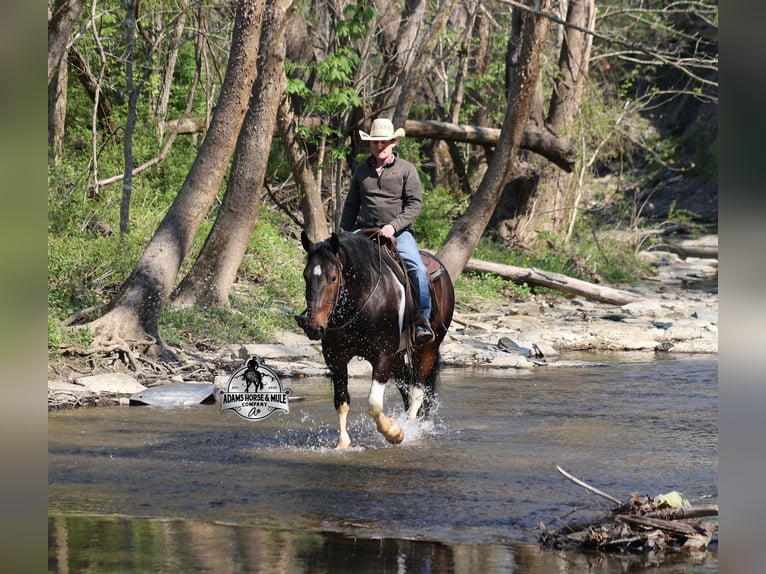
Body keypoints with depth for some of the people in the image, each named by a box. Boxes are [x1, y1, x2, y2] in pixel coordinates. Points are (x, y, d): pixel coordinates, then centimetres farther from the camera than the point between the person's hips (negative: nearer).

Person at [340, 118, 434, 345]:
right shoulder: (361, 170, 14)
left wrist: (394, 226, -16)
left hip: (398, 231, -3)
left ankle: (422, 321, -20)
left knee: (417, 269, -25)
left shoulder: (406, 169, 5)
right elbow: (351, 206, 20)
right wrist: (343, 236, 8)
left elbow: (415, 203, -3)